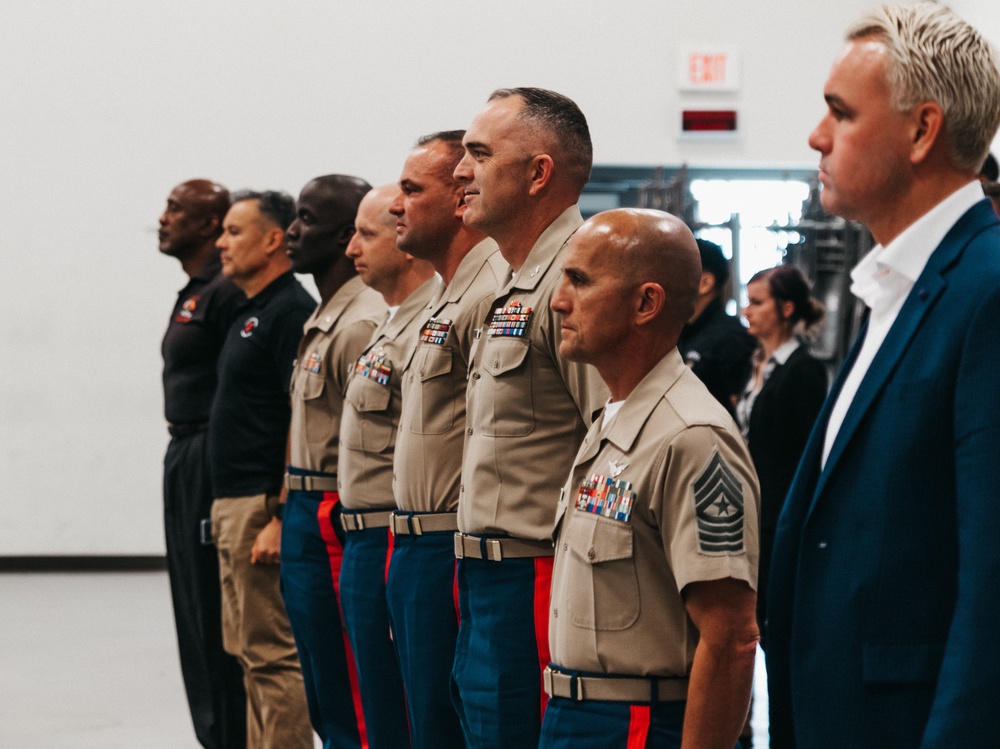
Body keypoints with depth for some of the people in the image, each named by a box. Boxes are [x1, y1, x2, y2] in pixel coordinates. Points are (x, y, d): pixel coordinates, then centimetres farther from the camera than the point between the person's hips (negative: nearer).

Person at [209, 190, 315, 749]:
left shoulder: (291, 311, -13)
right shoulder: (250, 315, 18)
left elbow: (305, 420, -19)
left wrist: (280, 517, -23)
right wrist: (229, 508, 19)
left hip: (264, 508, -11)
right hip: (233, 503, 11)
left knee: (272, 651, -9)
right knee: (250, 650, 13)